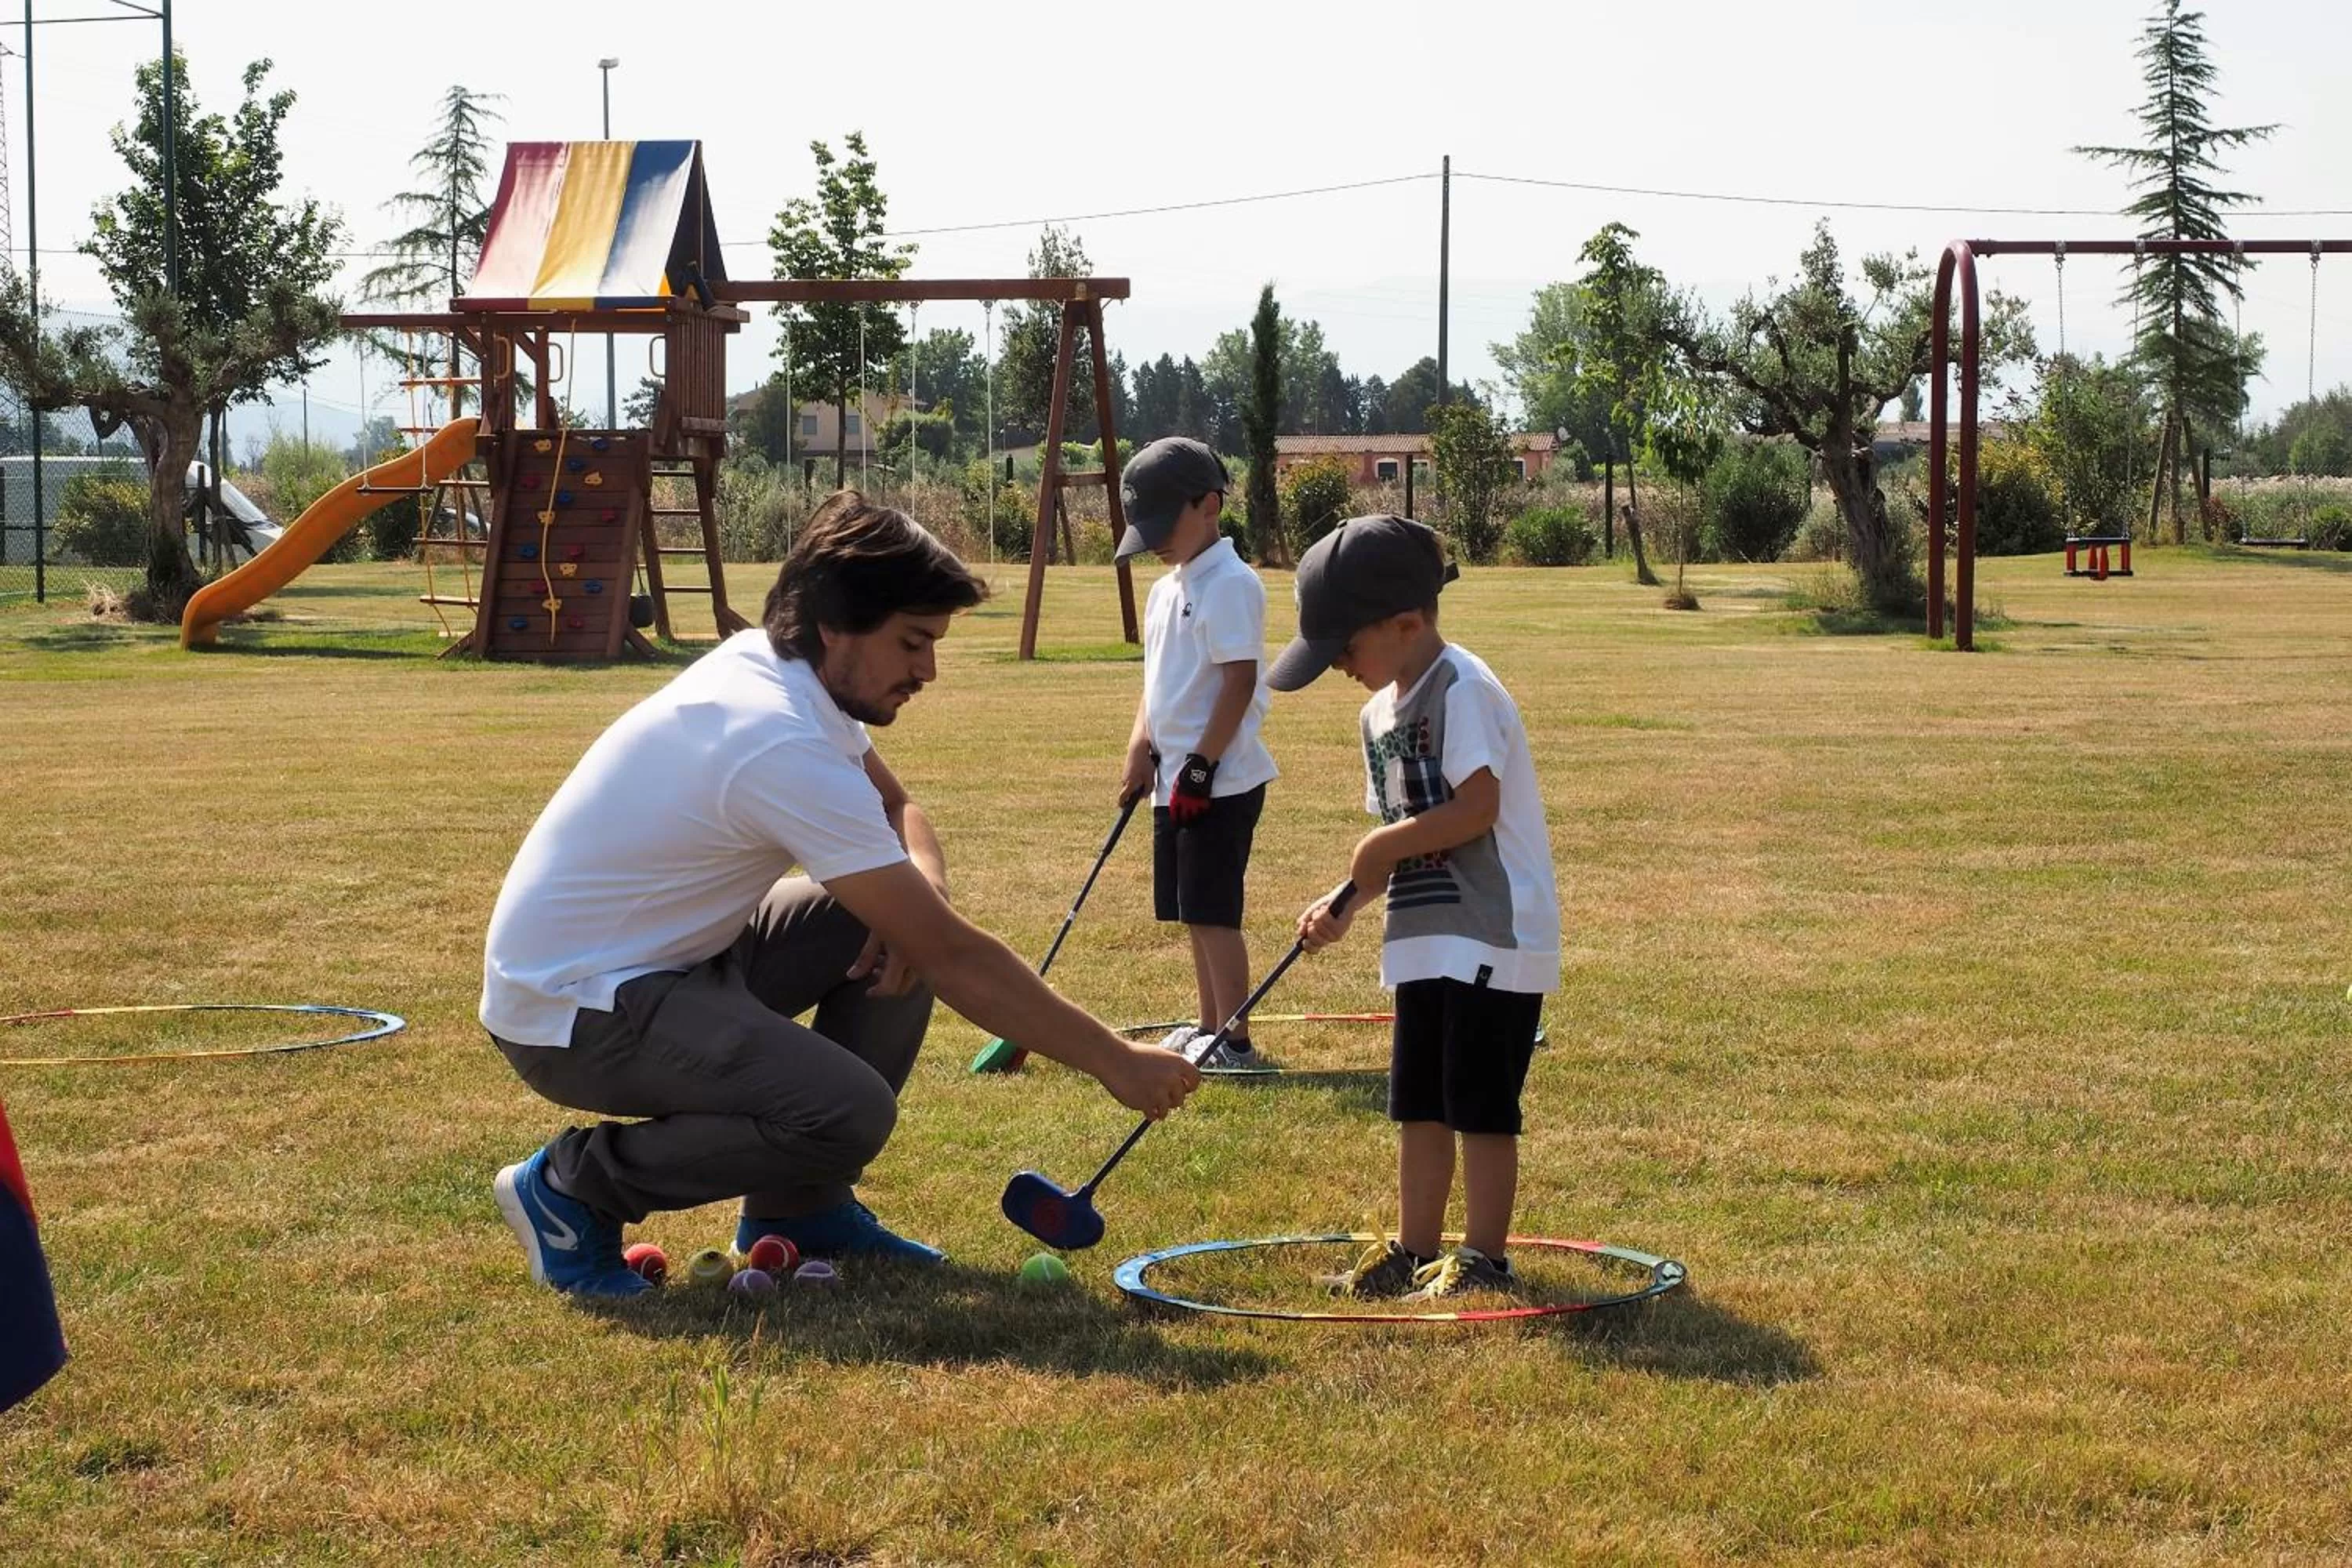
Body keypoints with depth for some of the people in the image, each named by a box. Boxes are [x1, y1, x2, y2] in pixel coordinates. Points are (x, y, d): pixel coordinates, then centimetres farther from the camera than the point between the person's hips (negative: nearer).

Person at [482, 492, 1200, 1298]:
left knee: (896, 931, 3)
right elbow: (950, 955, -25)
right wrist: (1114, 1060, -17)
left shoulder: (771, 665, 0)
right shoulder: (784, 746, -27)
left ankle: (800, 1206, 11)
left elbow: (895, 807, 17)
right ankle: (572, 1187, -7)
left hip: (665, 958, 10)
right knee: (850, 1111, -27)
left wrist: (923, 892, -7)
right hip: (567, 1011, -10)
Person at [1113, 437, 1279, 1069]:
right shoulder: (1165, 590, 15)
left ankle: (1235, 1041, -2)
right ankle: (1209, 1027, 24)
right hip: (1176, 780, 9)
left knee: (1213, 912, -7)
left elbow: (1239, 682, -18)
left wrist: (1200, 766, -19)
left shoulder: (1231, 585, -13)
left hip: (1220, 781, -9)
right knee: (1194, 913, 15)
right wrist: (1140, 749, 5)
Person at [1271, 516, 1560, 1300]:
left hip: (1494, 935, -9)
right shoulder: (1381, 711, 13)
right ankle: (1415, 1251, 23)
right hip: (1426, 940, 9)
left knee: (1480, 1104, -2)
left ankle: (1483, 1260, 7)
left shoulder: (1463, 690, -15)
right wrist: (1345, 903, 2)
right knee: (1418, 1104, 14)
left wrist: (1384, 847, -15)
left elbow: (1476, 808, -24)